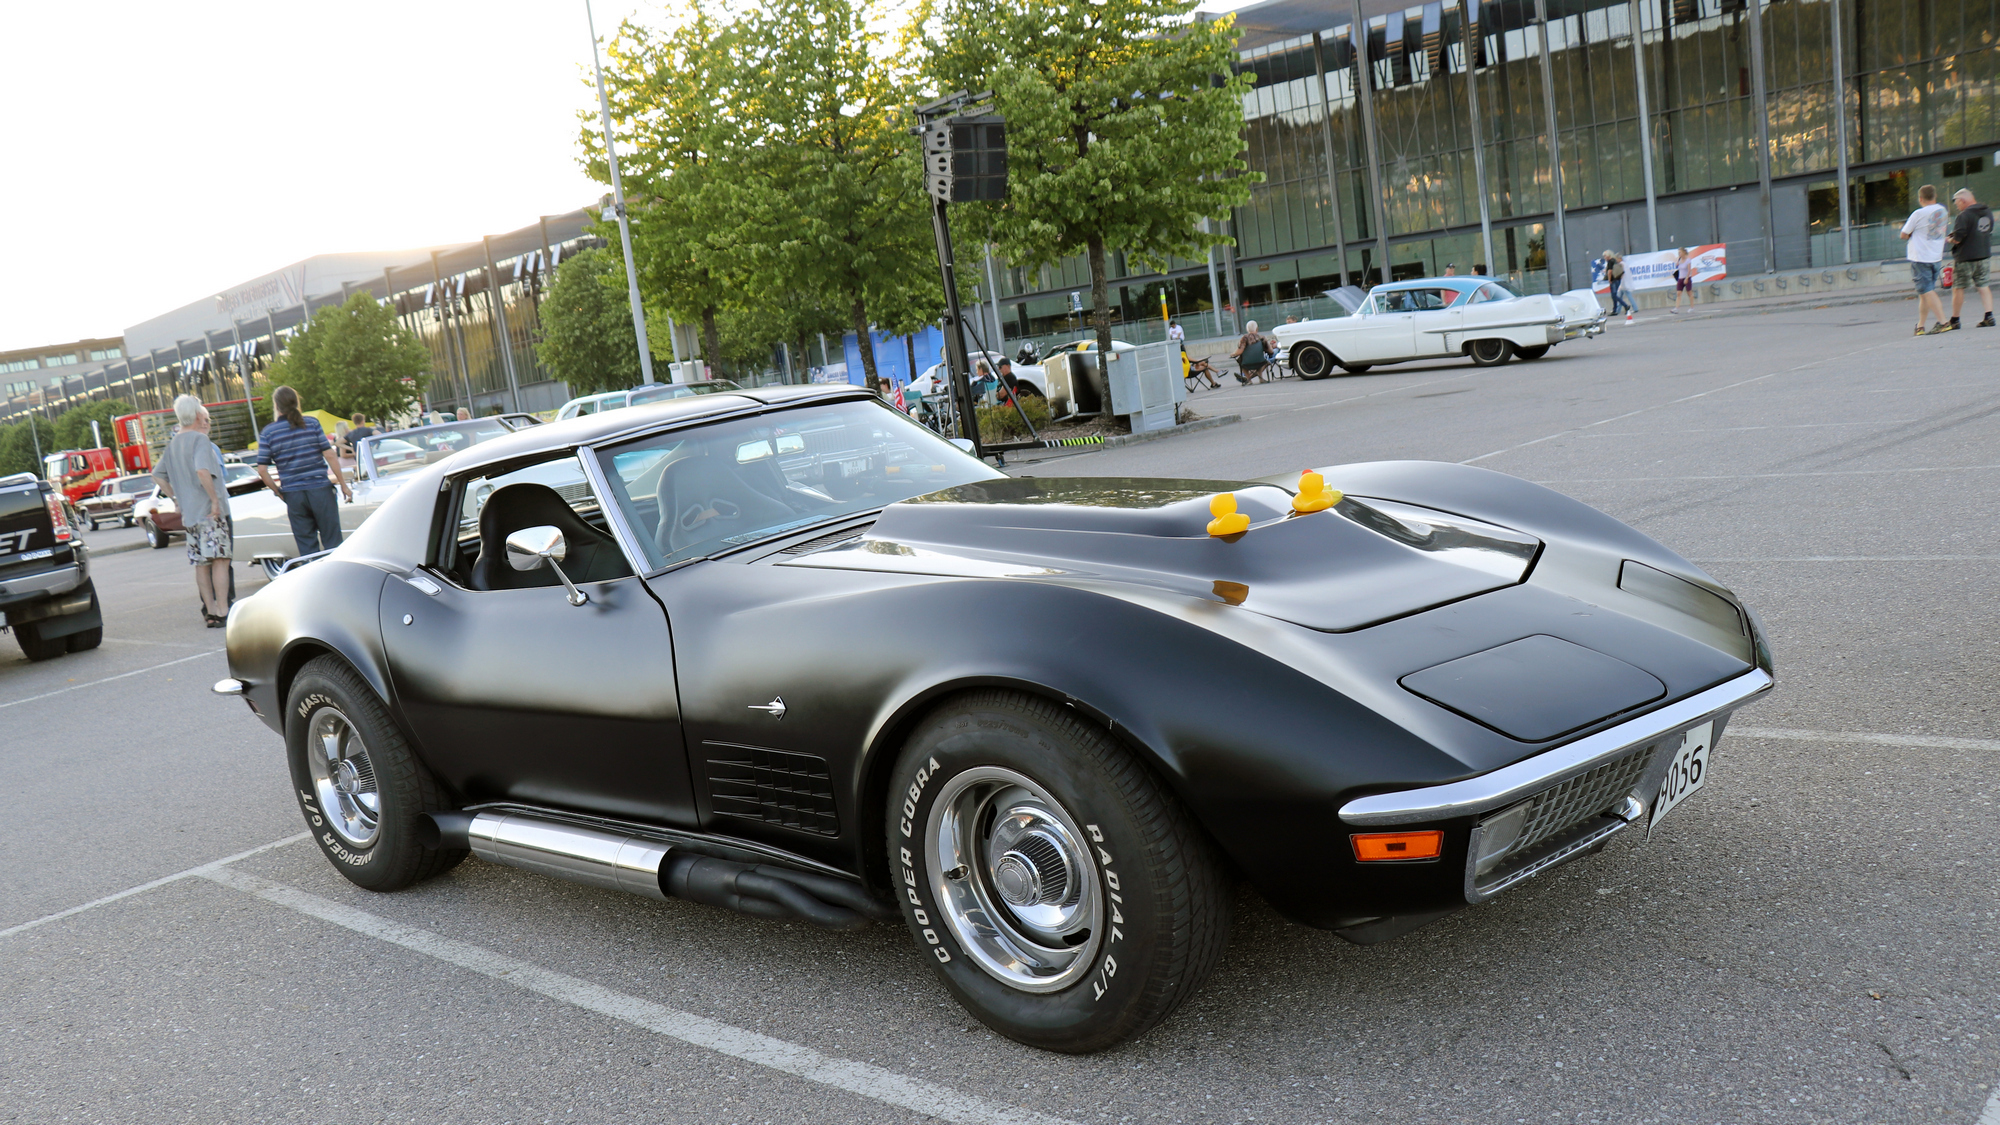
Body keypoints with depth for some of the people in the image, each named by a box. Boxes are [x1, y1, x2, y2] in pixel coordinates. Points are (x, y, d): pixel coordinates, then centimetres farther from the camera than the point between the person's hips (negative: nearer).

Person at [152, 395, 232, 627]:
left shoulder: (173, 443, 16)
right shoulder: (200, 439, -10)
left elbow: (158, 475, 22)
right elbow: (202, 470, -26)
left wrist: (178, 498, 21)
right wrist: (215, 499, -20)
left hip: (189, 513, 8)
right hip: (209, 511, -8)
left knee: (201, 564, 10)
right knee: (220, 560, -8)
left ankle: (211, 612, 14)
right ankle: (223, 612, -12)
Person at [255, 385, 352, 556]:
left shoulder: (267, 433, 2)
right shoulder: (312, 423, -1)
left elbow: (262, 470, -2)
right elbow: (329, 456, -5)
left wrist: (278, 491, 10)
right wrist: (343, 485, 1)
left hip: (293, 495, 1)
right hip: (320, 490, -1)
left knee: (307, 548, 7)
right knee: (332, 542, 3)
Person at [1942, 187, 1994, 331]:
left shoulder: (1965, 215, -17)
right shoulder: (1988, 212, 8)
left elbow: (1957, 238, -22)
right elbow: (1989, 231, 18)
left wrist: (1949, 239, 0)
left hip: (1965, 257, -7)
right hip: (1984, 254, 7)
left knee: (1958, 288, 2)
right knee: (1983, 286, 11)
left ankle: (1954, 321, 6)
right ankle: (1989, 317, 3)